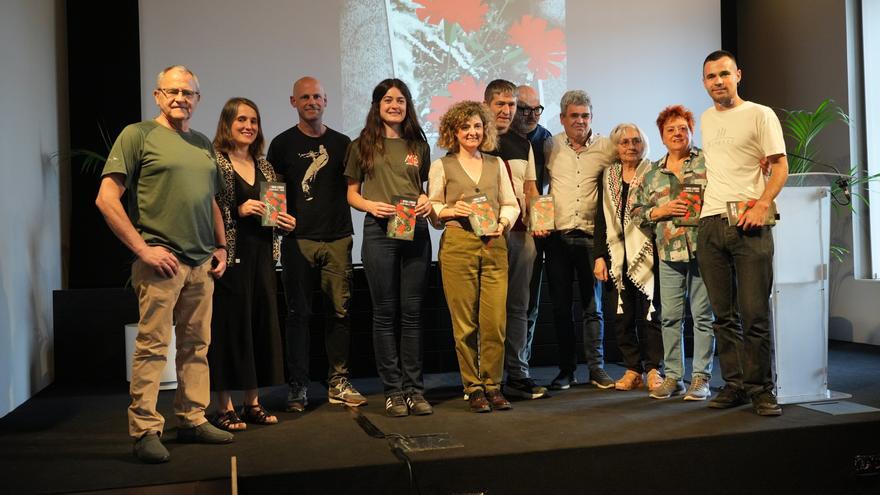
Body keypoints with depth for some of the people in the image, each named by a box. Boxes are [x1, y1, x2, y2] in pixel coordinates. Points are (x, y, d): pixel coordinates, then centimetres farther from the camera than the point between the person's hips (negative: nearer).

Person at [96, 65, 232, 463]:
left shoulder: (203, 144, 17)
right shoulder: (138, 135, -2)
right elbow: (106, 198, -9)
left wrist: (221, 246, 15)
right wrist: (142, 248, -12)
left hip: (202, 262, 6)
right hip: (161, 260, -6)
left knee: (196, 346, 11)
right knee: (152, 346, -4)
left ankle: (193, 419, 22)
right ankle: (144, 431, 5)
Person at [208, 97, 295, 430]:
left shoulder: (263, 165, 16)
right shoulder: (215, 162, -4)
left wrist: (286, 222, 3)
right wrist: (238, 212, -19)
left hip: (261, 256, 6)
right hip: (230, 256, -6)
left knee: (262, 323, 8)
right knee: (229, 324, -2)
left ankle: (253, 402, 19)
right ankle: (224, 407, 8)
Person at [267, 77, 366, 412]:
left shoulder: (341, 143, 13)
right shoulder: (283, 143, 7)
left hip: (338, 238, 2)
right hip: (298, 239, -2)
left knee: (340, 311, 2)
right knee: (299, 313, 2)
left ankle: (338, 383, 12)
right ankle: (298, 386, 10)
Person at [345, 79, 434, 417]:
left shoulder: (419, 145, 14)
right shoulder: (363, 146, 8)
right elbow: (352, 194, 8)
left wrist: (427, 202, -3)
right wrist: (371, 205, -11)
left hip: (416, 231, 2)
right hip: (379, 232, -2)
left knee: (412, 312, 3)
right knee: (385, 312, 2)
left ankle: (415, 389, 11)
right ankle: (393, 391, 9)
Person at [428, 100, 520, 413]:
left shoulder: (497, 164, 16)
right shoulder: (441, 166, 7)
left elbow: (511, 204, 15)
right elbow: (431, 209, 8)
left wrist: (502, 224, -4)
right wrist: (452, 210, -11)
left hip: (494, 246, 2)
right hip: (457, 245, -2)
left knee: (495, 321, -2)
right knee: (465, 322, -1)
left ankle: (493, 385, 11)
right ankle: (473, 387, 11)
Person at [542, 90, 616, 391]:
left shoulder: (606, 147, 1)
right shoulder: (550, 147, 5)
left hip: (591, 235, -1)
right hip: (557, 236, 1)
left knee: (592, 305, 5)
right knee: (561, 306, 6)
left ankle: (596, 367, 15)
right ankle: (566, 370, 16)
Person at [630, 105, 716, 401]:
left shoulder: (708, 162, 4)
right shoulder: (652, 174, 14)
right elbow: (635, 212, 12)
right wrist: (660, 211, -3)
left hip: (702, 249, -3)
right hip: (669, 253, 3)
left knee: (703, 316, 1)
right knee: (670, 317, 6)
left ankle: (701, 378, 10)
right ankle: (673, 377, 16)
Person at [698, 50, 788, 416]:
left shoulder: (760, 115, 1)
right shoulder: (706, 119, 19)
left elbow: (780, 167, -3)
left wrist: (761, 206, -16)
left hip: (749, 223, -5)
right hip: (710, 222, 5)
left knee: (755, 314, -5)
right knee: (724, 314, 7)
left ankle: (761, 389, 6)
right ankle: (734, 385, 15)